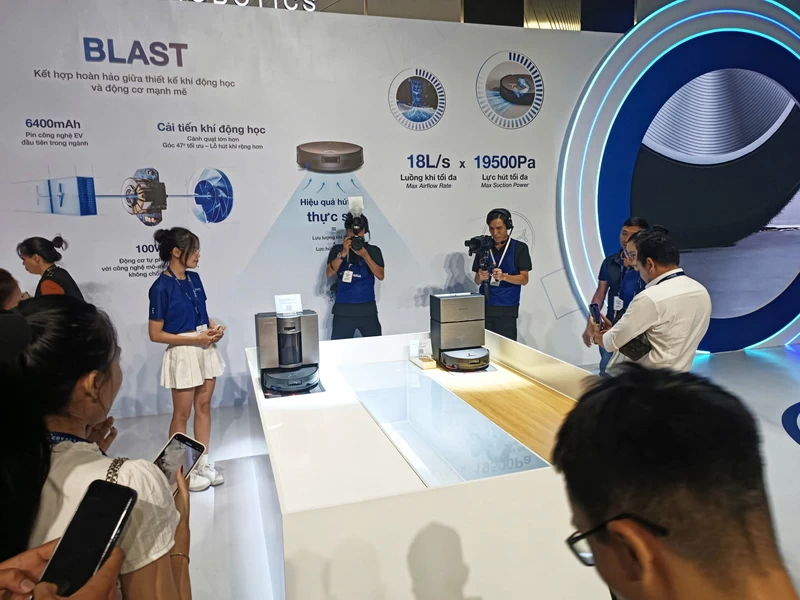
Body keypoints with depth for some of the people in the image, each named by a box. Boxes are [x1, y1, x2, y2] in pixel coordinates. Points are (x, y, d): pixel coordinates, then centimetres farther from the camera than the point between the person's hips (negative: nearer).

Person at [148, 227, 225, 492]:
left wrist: (213, 327, -3)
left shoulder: (194, 278, 5)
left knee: (204, 406, 14)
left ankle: (203, 462, 27)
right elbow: (156, 334, -15)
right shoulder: (161, 287, -16)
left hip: (206, 349, 7)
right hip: (183, 353, -7)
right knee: (182, 414, 6)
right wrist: (194, 339, -19)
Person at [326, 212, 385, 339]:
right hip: (343, 309, 0)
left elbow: (381, 276, -4)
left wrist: (365, 255, -15)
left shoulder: (373, 250, 6)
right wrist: (343, 253, -15)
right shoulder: (337, 249, 7)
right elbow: (329, 274, -4)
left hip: (367, 308, 0)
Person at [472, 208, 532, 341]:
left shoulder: (519, 248, 0)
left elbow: (524, 279, -3)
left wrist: (504, 276, -20)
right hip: (485, 306, 2)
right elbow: (476, 280, 10)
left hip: (507, 309, -2)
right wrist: (481, 277, -14)